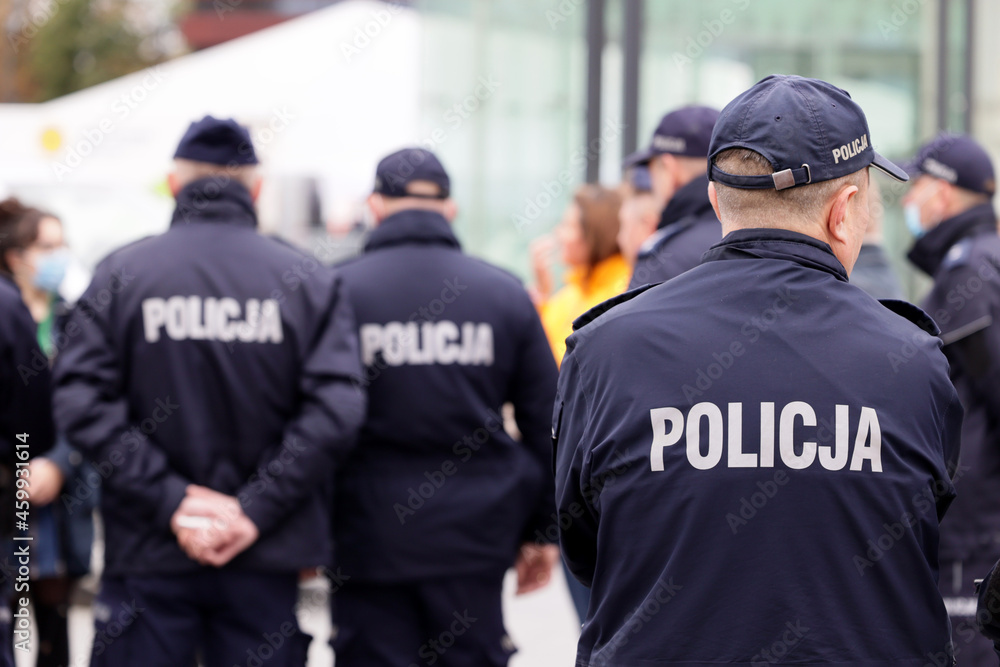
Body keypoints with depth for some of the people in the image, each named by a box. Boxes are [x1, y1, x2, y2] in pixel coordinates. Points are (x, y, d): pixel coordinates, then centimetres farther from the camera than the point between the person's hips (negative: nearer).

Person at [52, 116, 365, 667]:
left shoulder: (121, 272, 0)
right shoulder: (309, 281, 1)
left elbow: (81, 402, -10)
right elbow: (335, 410, -11)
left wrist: (171, 498, -10)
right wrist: (255, 511, -10)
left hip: (147, 555, 0)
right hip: (264, 559, 1)